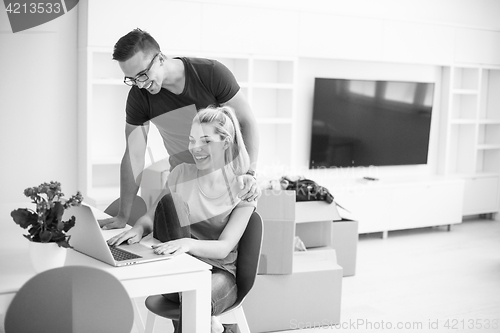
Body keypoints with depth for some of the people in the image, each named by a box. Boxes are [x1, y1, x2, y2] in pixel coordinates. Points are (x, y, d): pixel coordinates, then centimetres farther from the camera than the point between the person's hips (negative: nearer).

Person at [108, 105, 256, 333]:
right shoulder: (182, 173, 4)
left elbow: (224, 247, -15)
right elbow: (153, 215, 1)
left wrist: (188, 243, -35)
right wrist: (139, 228, -23)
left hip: (219, 273, -3)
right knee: (171, 200, -23)